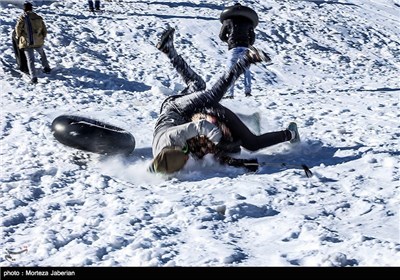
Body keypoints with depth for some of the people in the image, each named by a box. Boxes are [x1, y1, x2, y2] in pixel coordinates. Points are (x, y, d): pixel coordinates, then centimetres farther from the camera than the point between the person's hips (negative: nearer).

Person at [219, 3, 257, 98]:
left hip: (233, 48, -1)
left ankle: (230, 93, -7)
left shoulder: (228, 20, 9)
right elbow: (252, 37, 16)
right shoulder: (248, 21, 12)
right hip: (245, 48, 2)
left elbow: (222, 36, 13)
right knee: (246, 70, 14)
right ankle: (247, 91, 5)